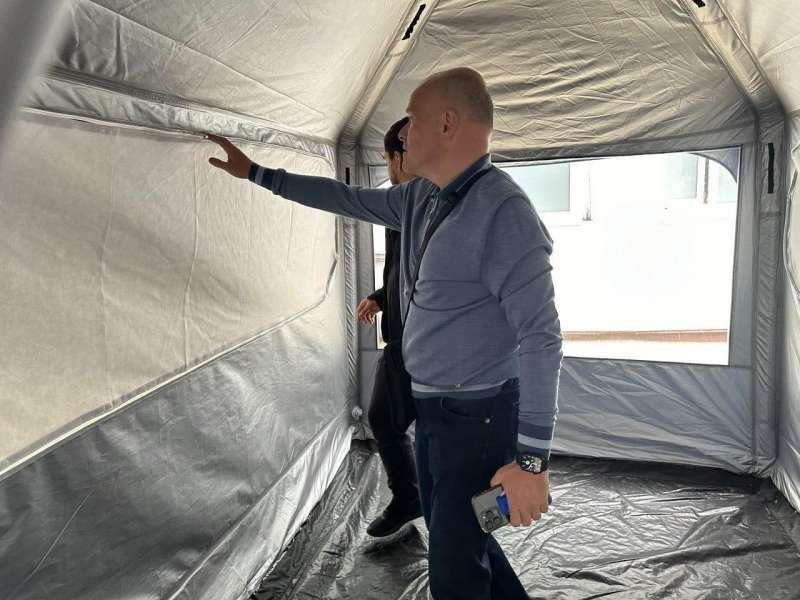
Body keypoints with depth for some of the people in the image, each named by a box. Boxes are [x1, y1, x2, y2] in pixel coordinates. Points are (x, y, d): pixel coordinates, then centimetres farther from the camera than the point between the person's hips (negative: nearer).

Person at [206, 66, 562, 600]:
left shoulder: (503, 212, -23)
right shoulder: (420, 198, 4)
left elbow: (541, 337, -25)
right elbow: (348, 198, 18)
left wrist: (531, 459, -25)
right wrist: (255, 173, 22)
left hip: (478, 415, -9)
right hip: (432, 407, 9)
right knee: (449, 532, 25)